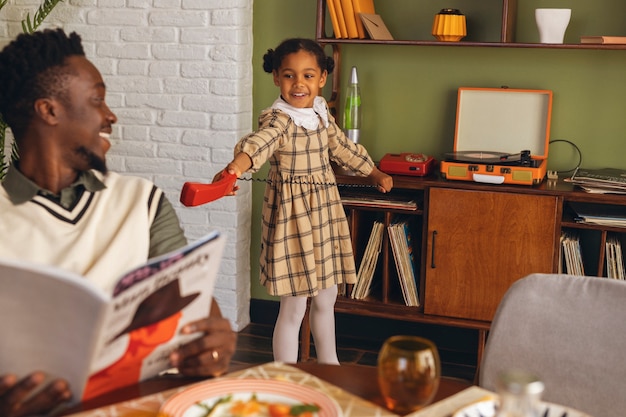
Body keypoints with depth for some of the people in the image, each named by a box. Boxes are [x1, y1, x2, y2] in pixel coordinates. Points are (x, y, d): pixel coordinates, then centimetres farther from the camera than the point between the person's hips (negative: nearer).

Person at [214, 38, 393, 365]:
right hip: (293, 216, -7)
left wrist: (373, 173, 34)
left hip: (325, 213, 7)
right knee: (293, 308, 0)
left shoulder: (320, 110, 5)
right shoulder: (278, 118, -19)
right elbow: (260, 141, -41)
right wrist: (236, 166, -62)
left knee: (326, 298, 20)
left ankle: (329, 364, 39)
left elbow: (341, 146, 23)